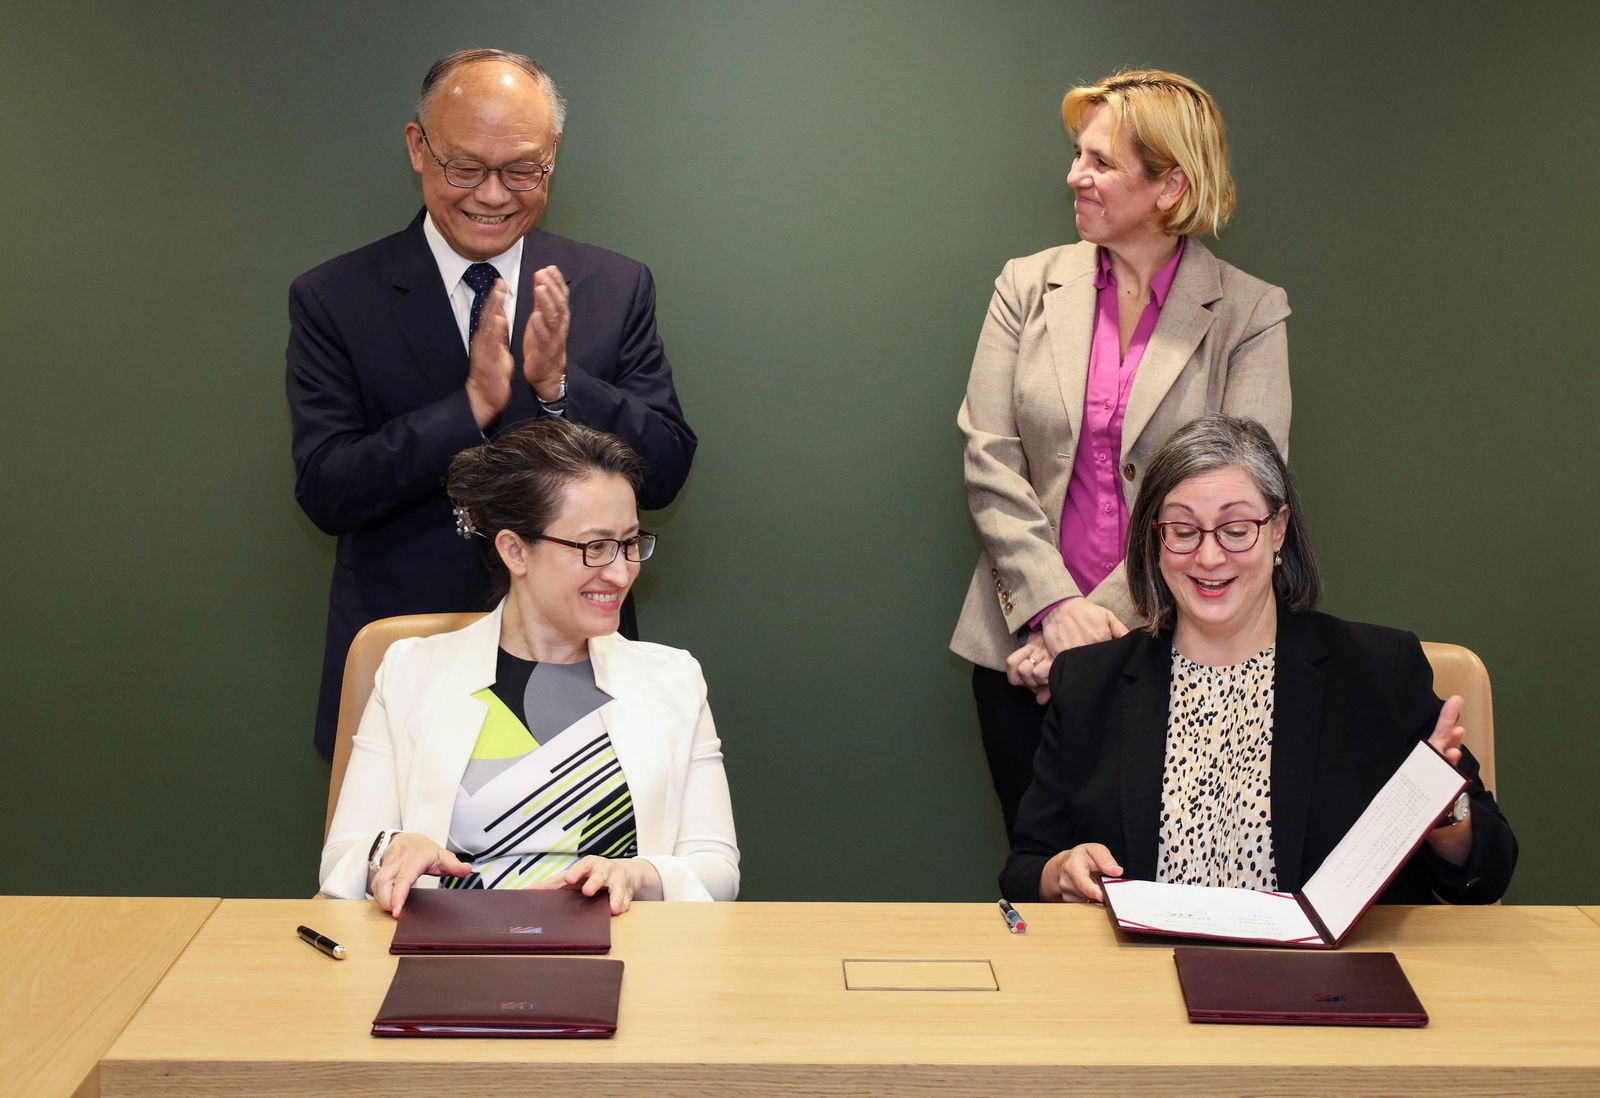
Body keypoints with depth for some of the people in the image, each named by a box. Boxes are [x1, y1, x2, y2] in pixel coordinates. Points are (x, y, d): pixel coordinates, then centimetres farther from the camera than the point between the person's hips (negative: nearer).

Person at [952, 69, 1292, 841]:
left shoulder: (1249, 314, -2)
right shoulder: (1029, 286, 6)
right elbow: (988, 459, 0)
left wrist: (1108, 621, -15)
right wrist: (1056, 606, -12)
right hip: (1025, 644, 2)